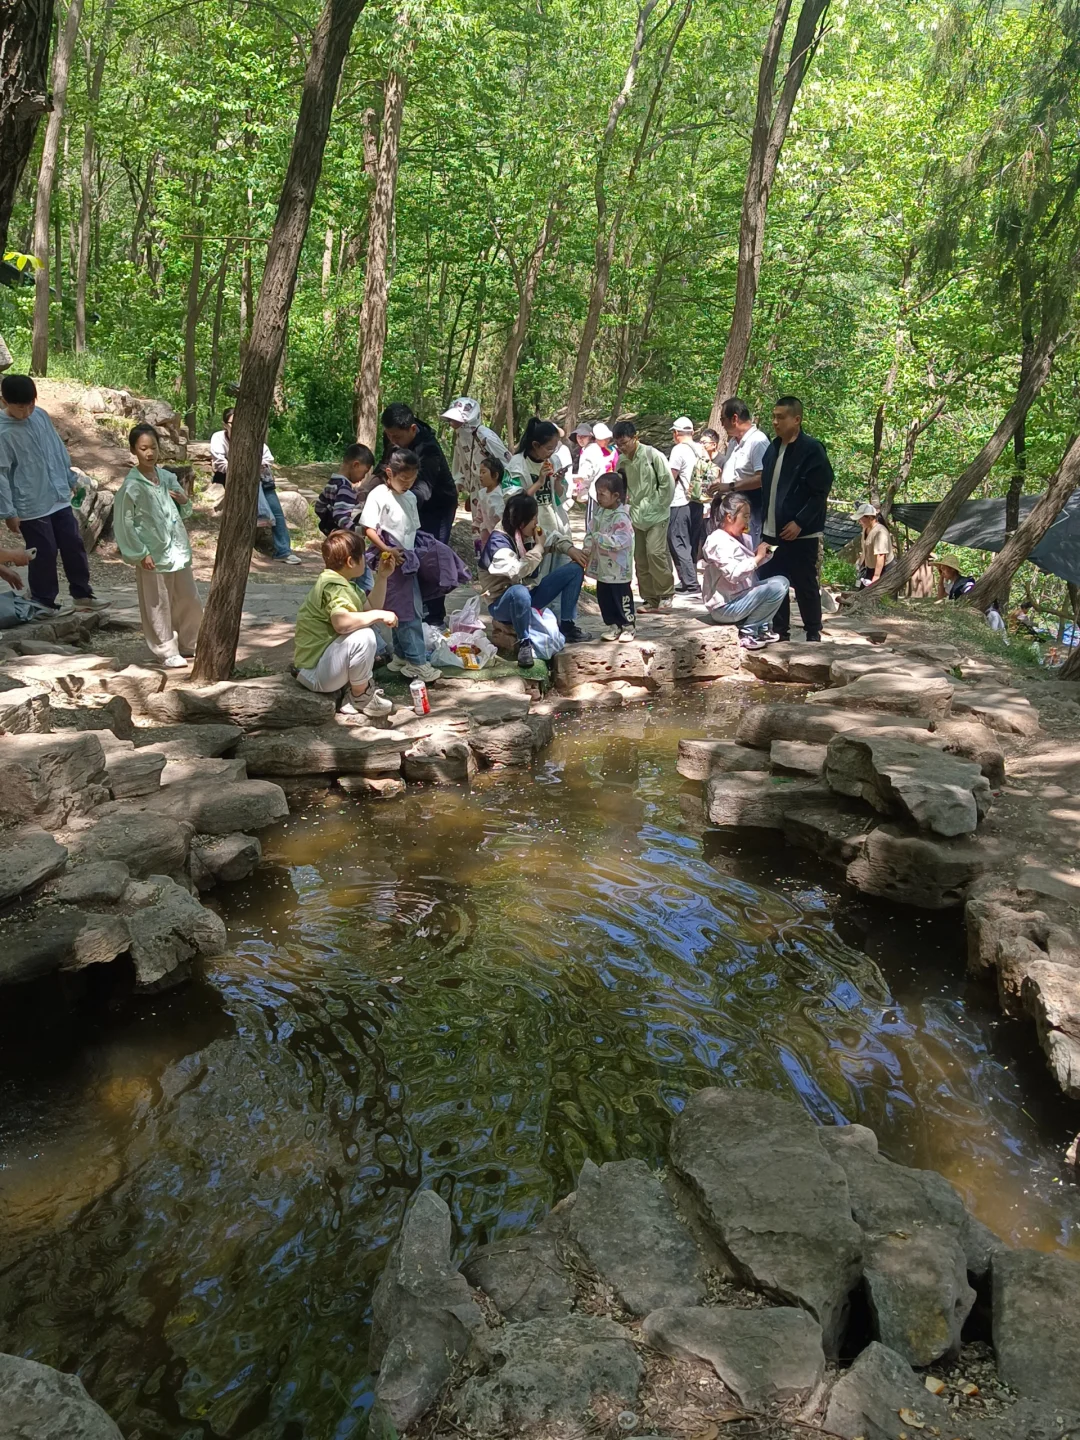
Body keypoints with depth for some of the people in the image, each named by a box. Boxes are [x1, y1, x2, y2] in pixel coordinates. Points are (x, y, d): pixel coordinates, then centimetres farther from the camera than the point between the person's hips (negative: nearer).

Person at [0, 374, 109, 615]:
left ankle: (82, 594, 26)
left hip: (60, 498, 6)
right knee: (44, 554, 2)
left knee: (74, 546, 12)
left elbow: (59, 449, 14)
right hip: (32, 507, -6)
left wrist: (72, 479, 19)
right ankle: (44, 602, 19)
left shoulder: (41, 416, 2)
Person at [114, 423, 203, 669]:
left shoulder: (168, 477, 6)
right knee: (158, 606, 3)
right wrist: (140, 553, -14)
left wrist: (185, 501, -4)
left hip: (177, 550, 6)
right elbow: (123, 523, -11)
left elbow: (183, 512, 18)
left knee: (189, 600, 13)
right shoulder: (131, 486, -11)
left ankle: (188, 644, 30)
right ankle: (167, 652, 14)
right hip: (153, 555, -6)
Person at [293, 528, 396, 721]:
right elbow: (342, 622, -39)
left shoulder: (341, 583, 13)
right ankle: (361, 698, -7)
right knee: (363, 637, -31)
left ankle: (352, 701, 13)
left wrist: (382, 577, 12)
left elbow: (370, 608, 18)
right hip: (316, 674, -12)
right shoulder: (333, 585, -21)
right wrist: (379, 615, -28)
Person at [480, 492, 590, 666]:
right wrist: (538, 546, -24)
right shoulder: (498, 540, -23)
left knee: (575, 569, 3)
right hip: (504, 602, -8)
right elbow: (517, 571, -36)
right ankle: (524, 643, -21)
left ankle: (567, 626, 5)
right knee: (520, 592, -44)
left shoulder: (528, 533, -2)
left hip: (530, 593, 8)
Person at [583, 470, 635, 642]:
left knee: (621, 596, 3)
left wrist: (599, 538, -27)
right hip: (602, 565, 8)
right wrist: (586, 548, -4)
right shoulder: (599, 512, 5)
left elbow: (618, 541, -28)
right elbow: (591, 532, 11)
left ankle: (628, 626, 16)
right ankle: (613, 625, 25)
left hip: (618, 567, -8)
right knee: (603, 596, 13)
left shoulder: (621, 517, -20)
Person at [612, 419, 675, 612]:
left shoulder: (653, 455, -11)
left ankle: (666, 594, 1)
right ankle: (649, 598, 16)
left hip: (656, 515, -5)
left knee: (655, 552, -15)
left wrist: (658, 505, -9)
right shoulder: (622, 461, 3)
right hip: (636, 516, 5)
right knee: (640, 558, 6)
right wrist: (629, 506, -4)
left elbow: (667, 482, -9)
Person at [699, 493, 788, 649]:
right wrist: (757, 557, -19)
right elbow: (733, 573, -28)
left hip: (739, 597, 10)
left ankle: (761, 628, 5)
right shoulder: (718, 542, -16)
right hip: (725, 606, -10)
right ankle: (749, 632, -11)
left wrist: (761, 556, 1)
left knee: (781, 581, 9)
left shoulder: (741, 538, 13)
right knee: (776, 587, -20)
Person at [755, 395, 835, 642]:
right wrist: (763, 520, 11)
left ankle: (813, 634, 14)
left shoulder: (812, 450, -11)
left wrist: (799, 522, -18)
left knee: (805, 587, 2)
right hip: (772, 532, 7)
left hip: (801, 534, -7)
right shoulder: (773, 448, 10)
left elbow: (821, 492, -14)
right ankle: (780, 631, 21)